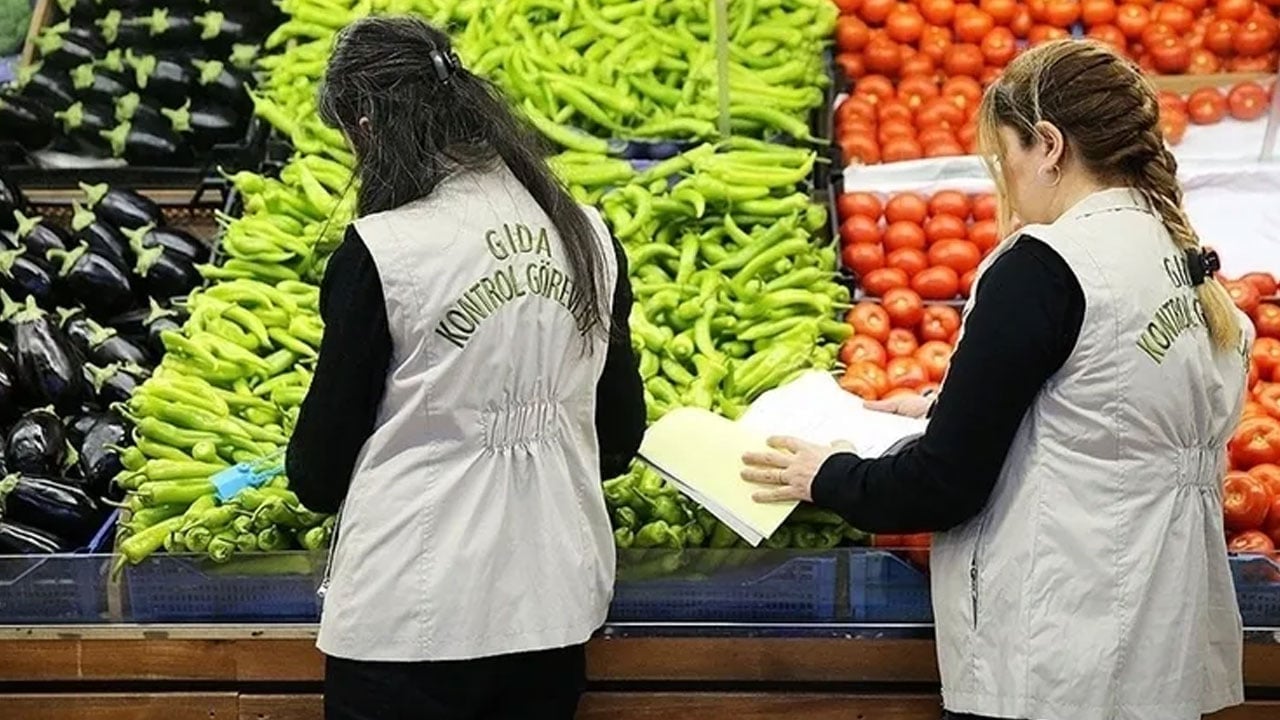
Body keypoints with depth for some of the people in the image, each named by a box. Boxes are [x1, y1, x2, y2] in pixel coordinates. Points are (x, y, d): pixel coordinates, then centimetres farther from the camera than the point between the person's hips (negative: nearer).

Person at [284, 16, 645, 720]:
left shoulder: (379, 252, -13)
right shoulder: (589, 237, 1)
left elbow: (318, 474, -5)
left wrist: (308, 475, 18)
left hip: (410, 620, -5)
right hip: (556, 607, 5)